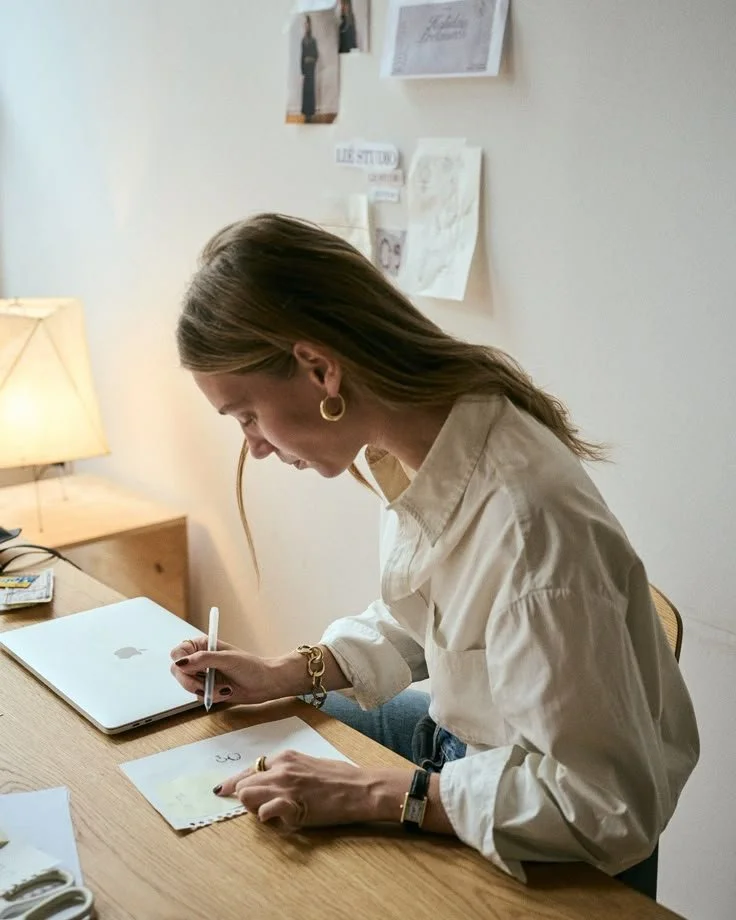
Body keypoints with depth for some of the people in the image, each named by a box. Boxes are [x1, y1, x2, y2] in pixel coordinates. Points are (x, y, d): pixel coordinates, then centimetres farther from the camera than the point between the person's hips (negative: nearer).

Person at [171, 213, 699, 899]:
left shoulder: (526, 524, -38)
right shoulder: (407, 445, -11)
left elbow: (601, 808, -32)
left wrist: (367, 794, -29)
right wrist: (282, 676, -3)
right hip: (463, 733, 8)